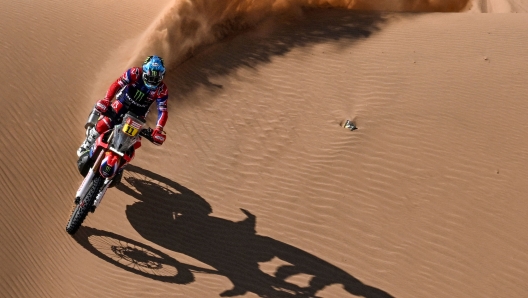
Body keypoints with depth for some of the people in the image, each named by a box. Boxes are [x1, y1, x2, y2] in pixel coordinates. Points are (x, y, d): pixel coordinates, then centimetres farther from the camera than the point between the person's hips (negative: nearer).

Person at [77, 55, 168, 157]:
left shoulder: (162, 90, -20)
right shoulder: (135, 73, -22)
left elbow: (163, 111, -20)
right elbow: (117, 84, -25)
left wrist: (158, 130, -32)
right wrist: (106, 100, -37)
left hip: (138, 114, 1)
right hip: (123, 102, -1)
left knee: (136, 142, -7)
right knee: (103, 124, -15)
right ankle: (87, 145, 13)